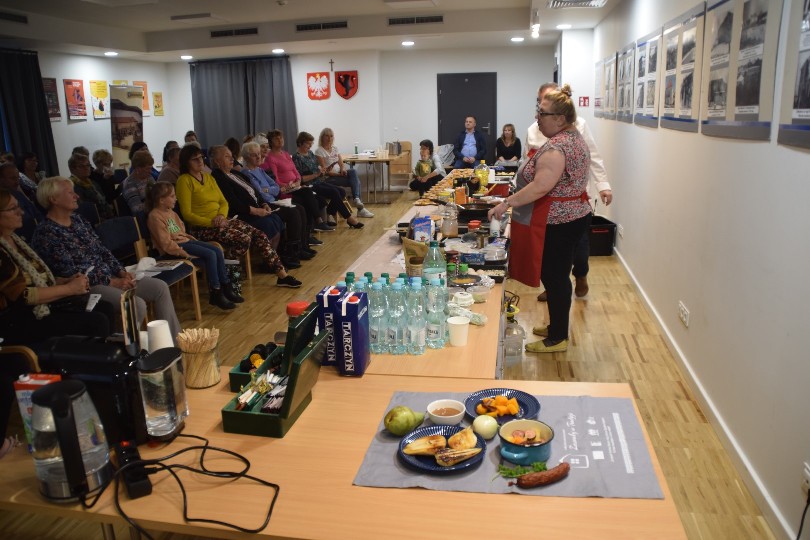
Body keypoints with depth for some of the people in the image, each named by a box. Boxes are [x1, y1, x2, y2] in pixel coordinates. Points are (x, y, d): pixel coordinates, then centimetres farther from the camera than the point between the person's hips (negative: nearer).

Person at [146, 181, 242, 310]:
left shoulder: (170, 212, 16)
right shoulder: (155, 216, -14)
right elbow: (166, 243, -20)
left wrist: (193, 240, 11)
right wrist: (184, 253, -23)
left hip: (185, 240, 10)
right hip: (176, 247, -10)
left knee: (217, 251, -5)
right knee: (210, 254, -23)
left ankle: (226, 286, 0)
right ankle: (215, 294, -17)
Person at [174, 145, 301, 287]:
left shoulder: (209, 177, 18)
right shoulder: (184, 181, -6)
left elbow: (223, 202, 17)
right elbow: (187, 214, -11)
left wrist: (221, 215, -5)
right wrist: (211, 222, -19)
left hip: (221, 221, 7)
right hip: (203, 228, -7)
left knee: (260, 235, -10)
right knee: (244, 239, -29)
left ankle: (282, 275, -10)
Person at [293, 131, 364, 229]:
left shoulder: (311, 153, 13)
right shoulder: (297, 158, -11)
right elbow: (299, 179, -17)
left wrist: (321, 169, 1)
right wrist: (315, 175, -21)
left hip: (319, 182, 9)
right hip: (309, 186, -9)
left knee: (341, 192, -8)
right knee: (334, 193, -23)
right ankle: (349, 218, -14)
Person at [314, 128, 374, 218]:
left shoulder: (335, 148, 14)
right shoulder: (319, 151, -7)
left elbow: (341, 163, 11)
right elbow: (324, 171, -13)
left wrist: (343, 170, -13)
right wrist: (339, 174, -20)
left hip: (339, 174, 6)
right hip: (329, 178, -6)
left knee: (353, 171, -24)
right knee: (355, 181, -22)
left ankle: (356, 199, -28)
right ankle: (360, 208, -23)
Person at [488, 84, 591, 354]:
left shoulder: (556, 147, -22)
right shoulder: (574, 137, 12)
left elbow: (540, 187, -30)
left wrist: (506, 203, -25)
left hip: (557, 223, -11)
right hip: (573, 215, 11)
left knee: (554, 277, -1)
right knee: (558, 275, 19)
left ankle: (558, 339, 11)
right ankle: (557, 327, 32)